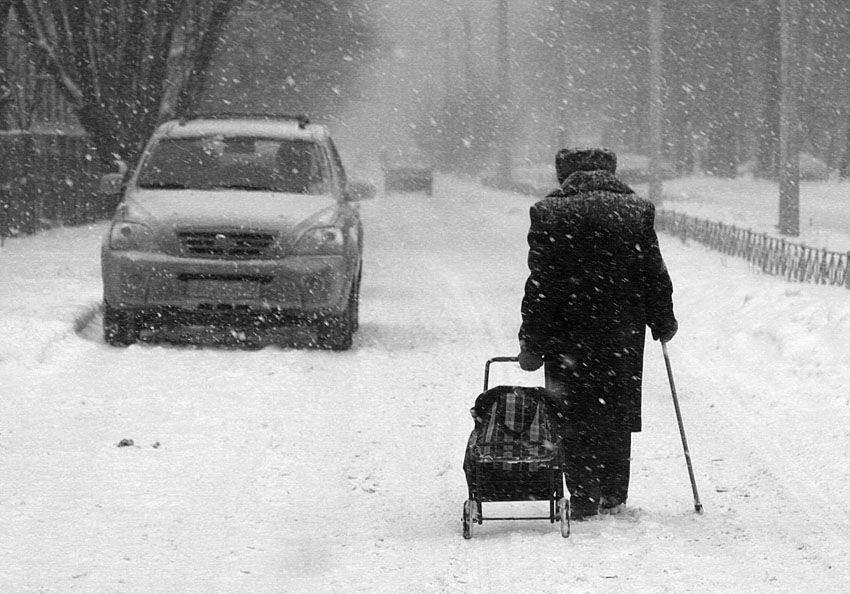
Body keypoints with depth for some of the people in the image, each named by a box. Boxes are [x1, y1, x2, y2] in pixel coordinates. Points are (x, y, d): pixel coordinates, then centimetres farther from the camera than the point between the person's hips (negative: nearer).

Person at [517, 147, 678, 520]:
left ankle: (584, 500, 3)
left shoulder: (549, 213, -6)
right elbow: (655, 275, 3)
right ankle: (613, 496, 18)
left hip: (567, 331, -2)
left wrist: (532, 342, -3)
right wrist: (663, 324, 15)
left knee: (574, 417, 6)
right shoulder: (637, 212, 1)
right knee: (616, 412, 14)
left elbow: (540, 282, -7)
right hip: (623, 332, 2)